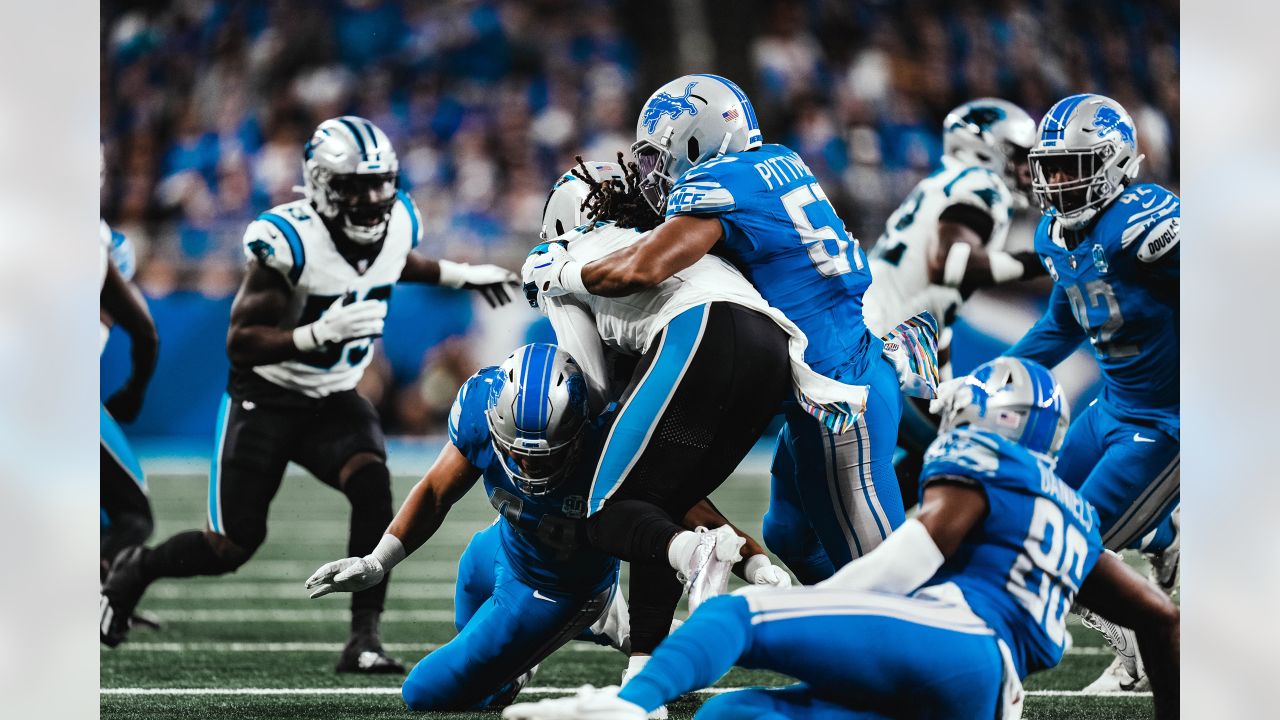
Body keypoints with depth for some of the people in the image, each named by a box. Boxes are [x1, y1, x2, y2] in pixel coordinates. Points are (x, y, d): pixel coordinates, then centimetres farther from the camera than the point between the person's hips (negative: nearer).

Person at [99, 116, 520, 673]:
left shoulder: (397, 223, -7)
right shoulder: (290, 240, -26)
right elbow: (240, 344, -26)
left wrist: (460, 275, 20)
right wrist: (319, 334, -39)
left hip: (334, 400, 5)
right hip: (265, 397, -4)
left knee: (373, 487, -25)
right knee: (233, 547, -1)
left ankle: (364, 638, -22)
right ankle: (135, 570, 29)